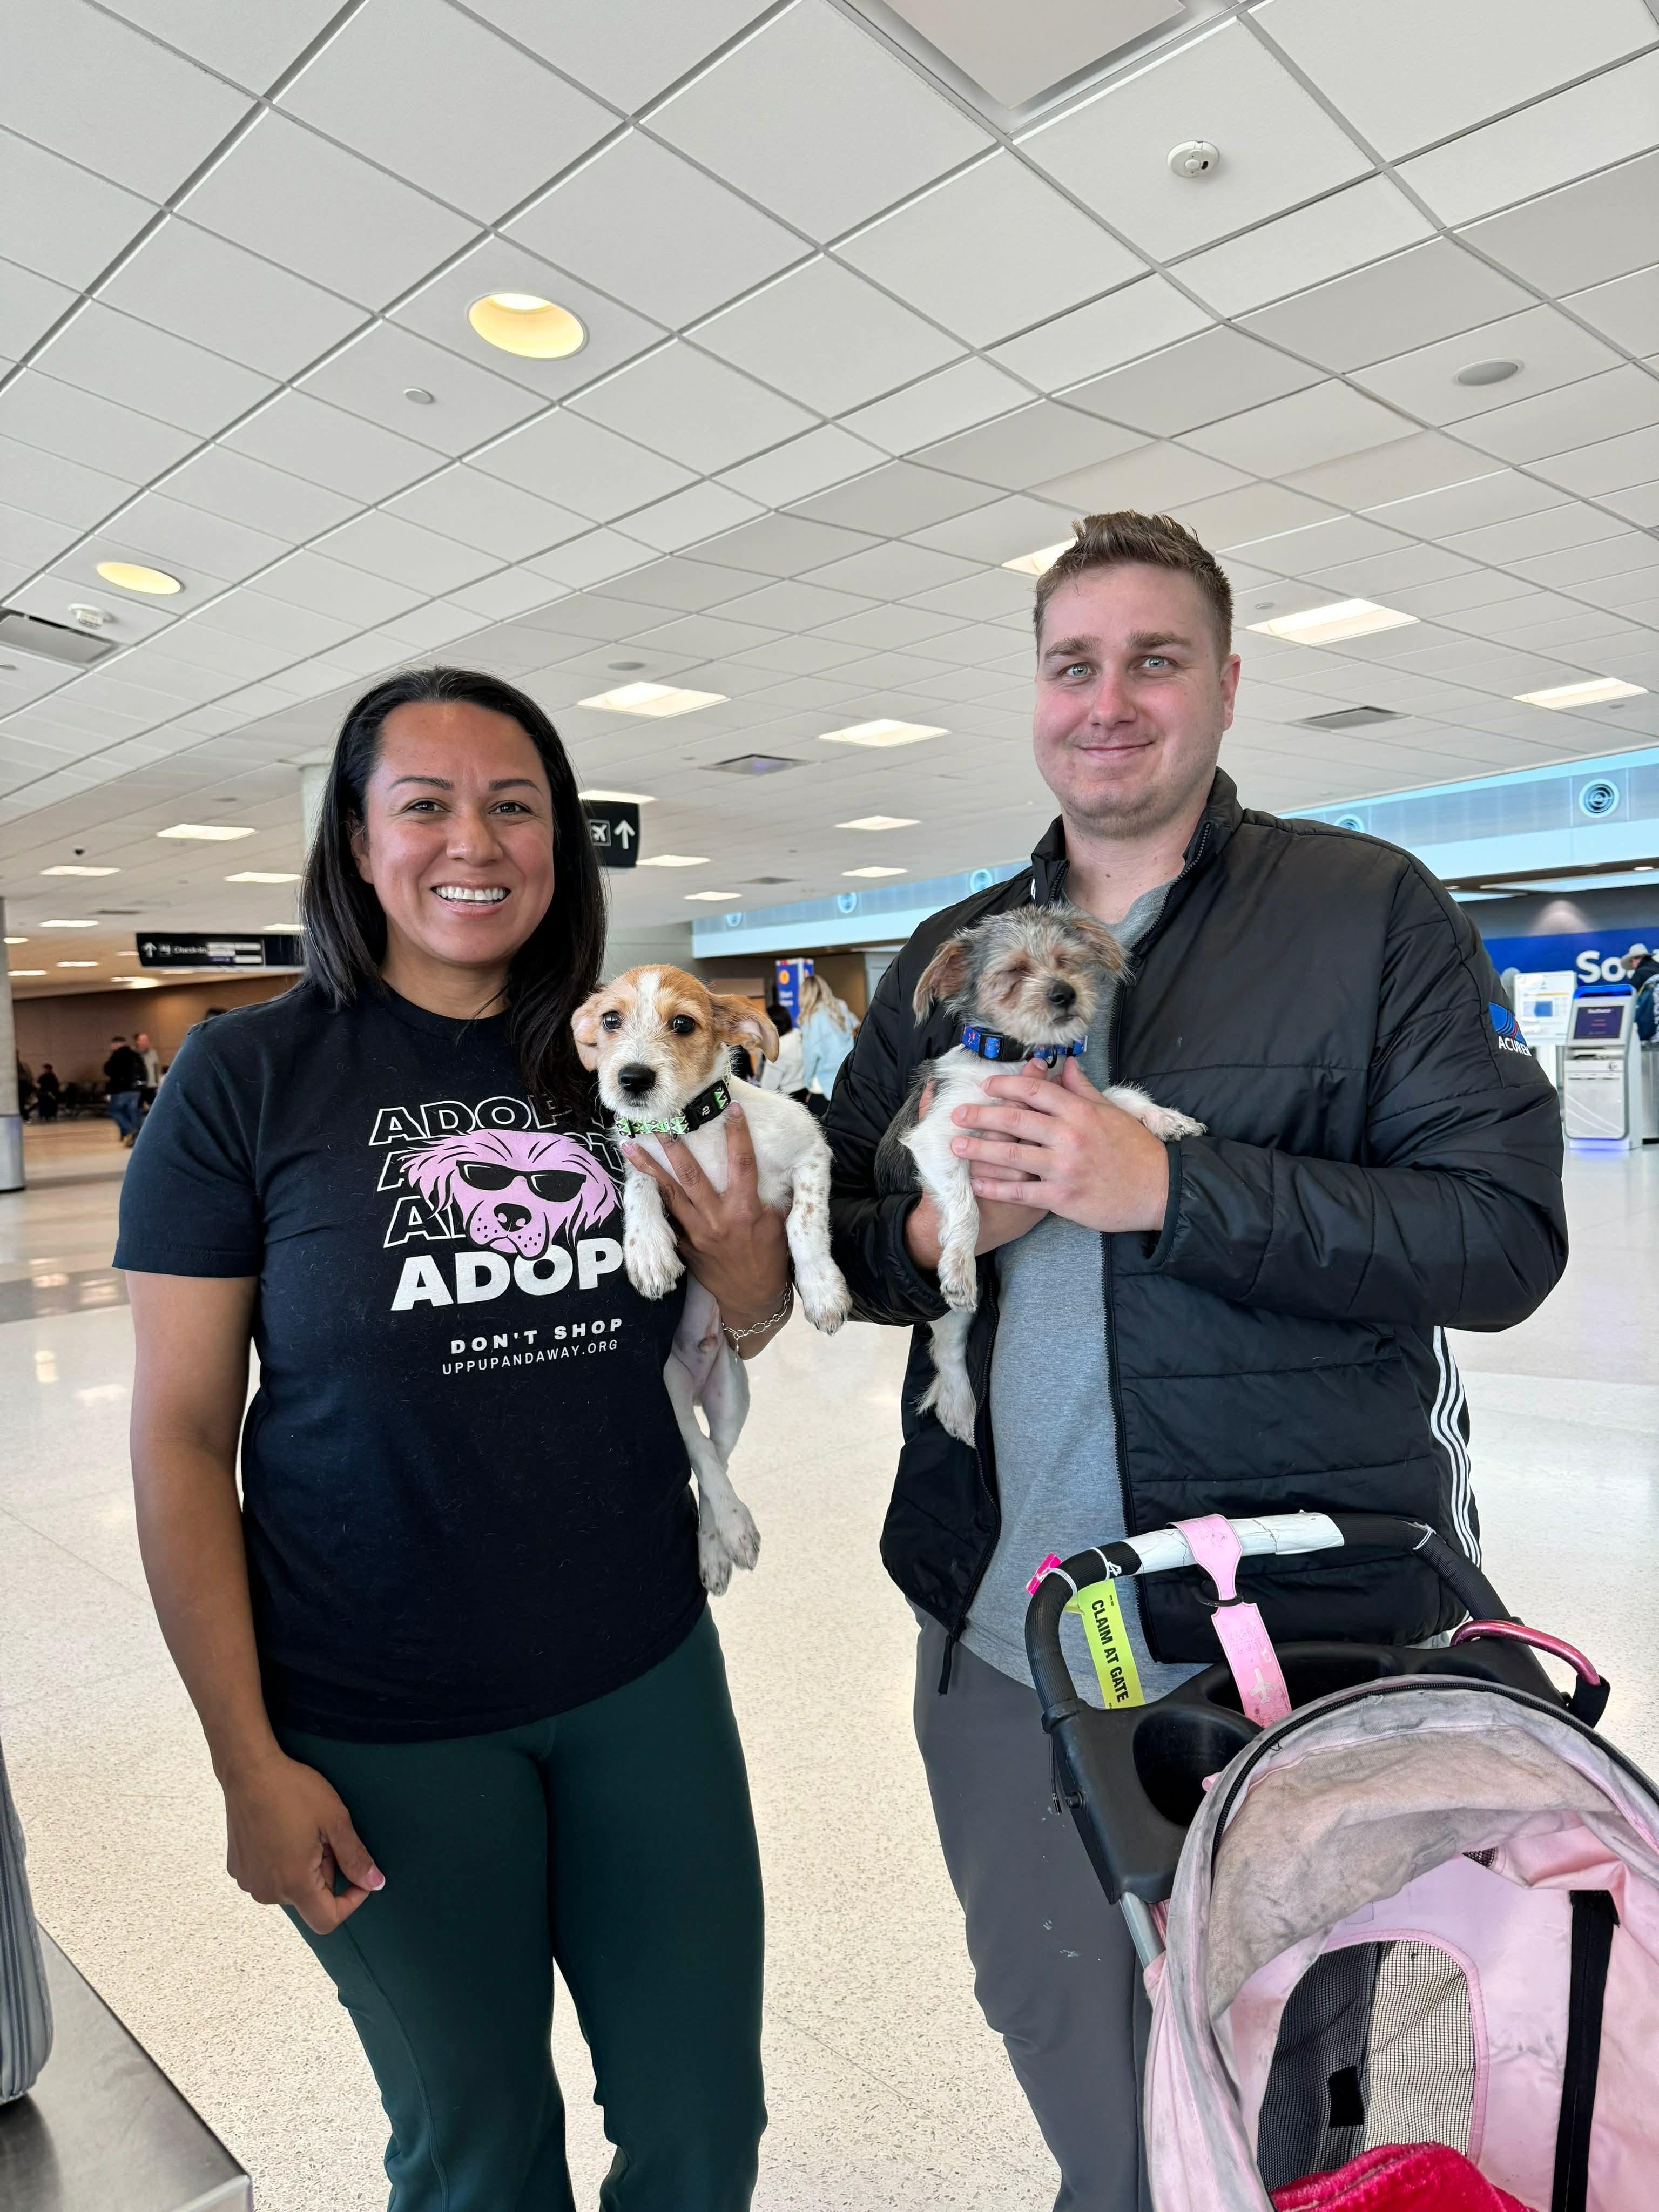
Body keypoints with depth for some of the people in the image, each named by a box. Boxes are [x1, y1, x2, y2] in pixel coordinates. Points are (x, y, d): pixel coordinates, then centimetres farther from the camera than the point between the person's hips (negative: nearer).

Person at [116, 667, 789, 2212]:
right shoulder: (249, 1075, -10)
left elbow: (736, 1337, 11)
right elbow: (180, 1431, -7)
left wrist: (748, 1259, -12)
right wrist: (246, 1760, -8)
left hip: (646, 1678, 3)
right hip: (383, 1730, -3)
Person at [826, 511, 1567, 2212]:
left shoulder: (1375, 912, -4)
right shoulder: (948, 957, 7)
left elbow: (1506, 1234, -13)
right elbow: (836, 1236, 9)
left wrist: (1168, 1187, -22)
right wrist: (927, 1234, -14)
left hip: (1300, 1640, -3)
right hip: (997, 1636, 4)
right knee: (1060, 2053, 24)